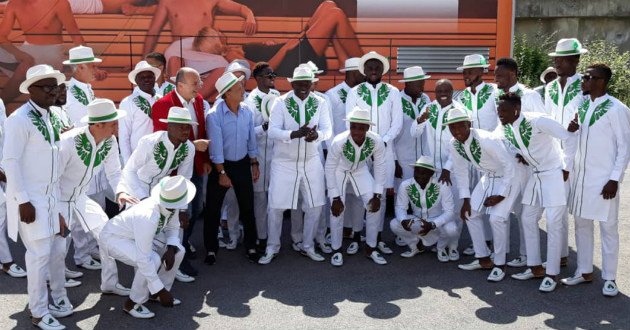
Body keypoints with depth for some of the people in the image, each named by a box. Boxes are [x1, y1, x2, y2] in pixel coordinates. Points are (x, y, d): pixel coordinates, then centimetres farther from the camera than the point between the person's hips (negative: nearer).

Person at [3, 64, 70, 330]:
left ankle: (58, 299, 33)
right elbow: (10, 161, -18)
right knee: (40, 253, -1)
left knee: (57, 249, 15)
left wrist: (61, 177, 13)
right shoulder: (20, 119, -16)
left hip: (51, 196, 8)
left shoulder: (50, 117, 8)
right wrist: (23, 201, -19)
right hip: (30, 198, -8)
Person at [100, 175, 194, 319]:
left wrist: (171, 249, -18)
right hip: (114, 237, -8)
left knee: (178, 250, -2)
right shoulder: (148, 217, -41)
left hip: (136, 235, 8)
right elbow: (143, 260, -38)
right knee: (154, 260, -30)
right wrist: (161, 290, -32)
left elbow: (173, 228, 2)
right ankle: (132, 303, -8)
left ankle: (154, 294, 14)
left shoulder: (172, 206, -18)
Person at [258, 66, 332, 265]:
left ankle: (307, 246, 27)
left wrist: (317, 134, -32)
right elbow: (273, 131, -17)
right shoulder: (281, 103, -8)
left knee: (315, 205, 8)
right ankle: (272, 248, 21)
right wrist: (296, 133, -34)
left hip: (311, 162, 3)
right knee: (276, 207, 1)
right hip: (284, 163, -2)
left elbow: (328, 130, -8)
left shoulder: (320, 103, 0)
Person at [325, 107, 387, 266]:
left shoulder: (377, 142, -28)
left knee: (374, 205, -8)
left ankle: (371, 248, 10)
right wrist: (335, 198, -21)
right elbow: (330, 168, -23)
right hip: (339, 172, -2)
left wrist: (377, 195, -14)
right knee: (337, 208, -13)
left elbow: (380, 167, -14)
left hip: (361, 171, 3)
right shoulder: (339, 142, -35)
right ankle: (336, 250, 7)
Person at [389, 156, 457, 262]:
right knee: (394, 224, -22)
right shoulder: (405, 185, -16)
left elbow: (449, 211, -22)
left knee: (451, 229, -35)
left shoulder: (442, 186, -23)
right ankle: (416, 246, 9)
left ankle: (441, 249, 4)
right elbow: (400, 207, -8)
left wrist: (432, 225, -39)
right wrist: (403, 220, -32)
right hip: (417, 221, 3)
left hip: (438, 222, -2)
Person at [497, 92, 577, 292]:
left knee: (553, 223, -5)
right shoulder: (506, 128, -3)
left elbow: (570, 139, -20)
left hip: (554, 174, -7)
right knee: (528, 219, 9)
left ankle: (552, 274, 4)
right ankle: (535, 268, 21)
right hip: (535, 176, 8)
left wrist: (566, 168, -16)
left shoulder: (538, 122, -23)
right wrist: (518, 155, -3)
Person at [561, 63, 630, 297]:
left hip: (603, 179, -6)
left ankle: (609, 278, 14)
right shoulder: (581, 106, 8)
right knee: (582, 225, 12)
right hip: (580, 176, 6)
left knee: (608, 228, 3)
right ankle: (584, 272, 24)